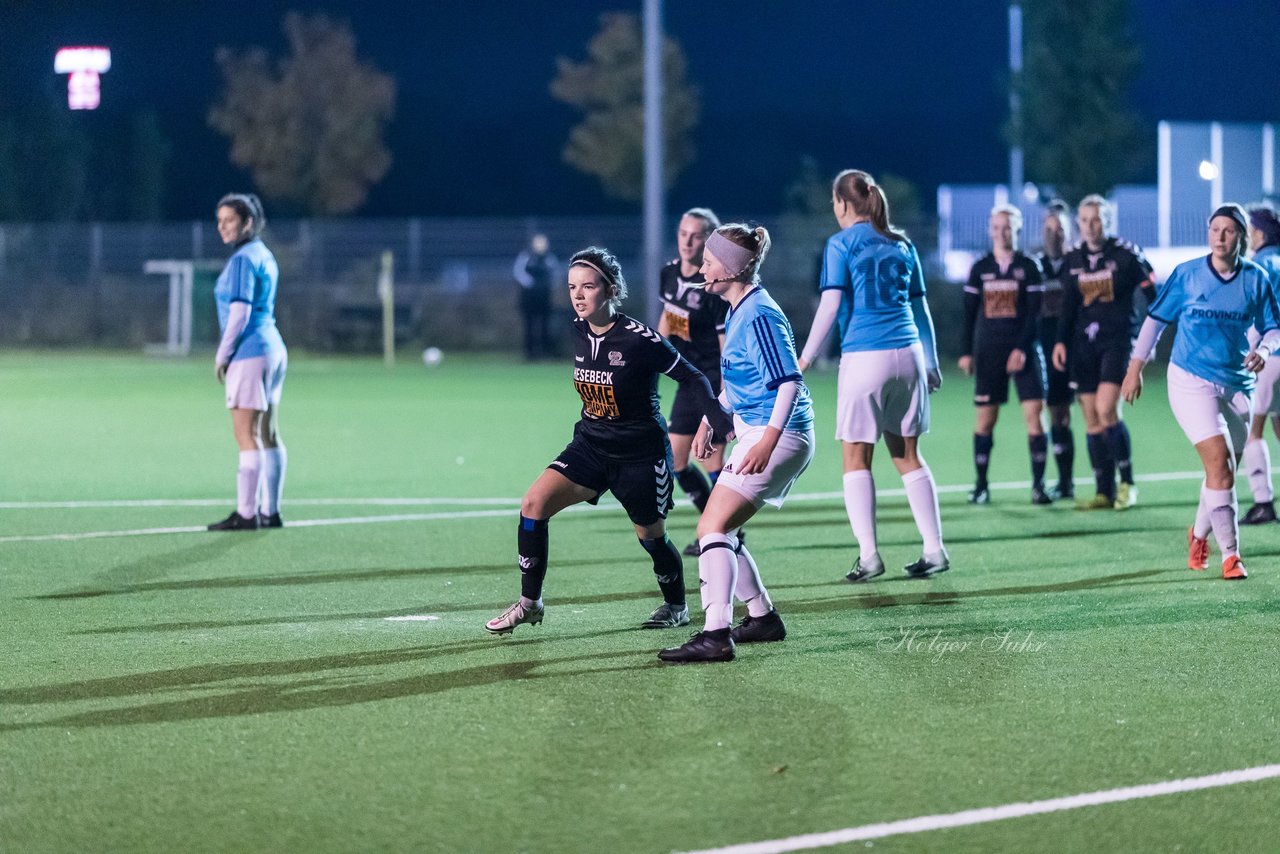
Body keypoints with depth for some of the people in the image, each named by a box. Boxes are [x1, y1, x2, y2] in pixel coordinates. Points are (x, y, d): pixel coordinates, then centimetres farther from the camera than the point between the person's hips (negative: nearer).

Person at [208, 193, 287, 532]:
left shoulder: (243, 260, -14)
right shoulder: (264, 255, 15)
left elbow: (240, 313, -19)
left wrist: (222, 354, -11)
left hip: (250, 352, -10)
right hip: (273, 348, 10)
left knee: (247, 437, -9)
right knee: (268, 436, 11)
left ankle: (246, 513, -11)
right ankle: (270, 512, 15)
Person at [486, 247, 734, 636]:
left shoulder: (638, 339, -21)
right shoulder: (578, 331, -4)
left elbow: (693, 378, -13)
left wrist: (723, 426, -22)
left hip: (641, 454, -5)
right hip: (591, 446, 5)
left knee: (651, 535, 9)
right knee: (534, 503, -12)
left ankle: (676, 606, 37)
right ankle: (529, 603, -2)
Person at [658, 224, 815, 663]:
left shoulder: (758, 315, -16)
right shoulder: (739, 311, 15)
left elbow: (788, 381, -24)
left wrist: (769, 440, -31)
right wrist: (710, 421, 28)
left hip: (779, 436, -10)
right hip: (755, 431, 10)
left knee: (713, 528, -17)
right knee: (720, 530, 16)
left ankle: (716, 635, -26)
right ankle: (762, 618, 28)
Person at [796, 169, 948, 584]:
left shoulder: (842, 243, -1)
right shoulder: (902, 245, 14)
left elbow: (831, 305, -8)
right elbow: (920, 307, 18)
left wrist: (804, 359, -6)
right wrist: (931, 362, 26)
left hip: (864, 358, -5)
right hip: (907, 355, 5)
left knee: (856, 457, 1)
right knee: (908, 454, 12)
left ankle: (868, 553, -8)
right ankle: (935, 549, 7)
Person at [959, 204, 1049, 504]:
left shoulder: (1028, 267, 2)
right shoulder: (980, 269, 8)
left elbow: (1034, 313, -3)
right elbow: (969, 313, 10)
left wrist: (1022, 349, -13)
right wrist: (967, 352, 5)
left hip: (1023, 351, -2)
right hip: (988, 351, 2)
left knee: (1034, 414, -10)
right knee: (985, 418, 1)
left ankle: (1038, 485, -8)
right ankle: (981, 485, 8)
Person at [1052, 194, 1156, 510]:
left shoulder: (1126, 254, -4)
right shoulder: (1072, 260, 10)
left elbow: (1152, 293, -1)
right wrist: (1061, 341, 6)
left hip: (1117, 340, -5)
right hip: (1084, 344, 5)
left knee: (1106, 411, -19)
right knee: (1092, 422, 1)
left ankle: (1127, 482, -7)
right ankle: (1104, 493, 5)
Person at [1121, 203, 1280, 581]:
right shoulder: (1187, 274, -4)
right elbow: (1156, 318, 5)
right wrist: (1135, 368, 5)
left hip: (1236, 384, 3)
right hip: (1191, 380, -3)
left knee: (1224, 471, 11)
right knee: (1218, 463, -17)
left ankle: (1199, 535, 38)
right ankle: (1230, 553, -14)